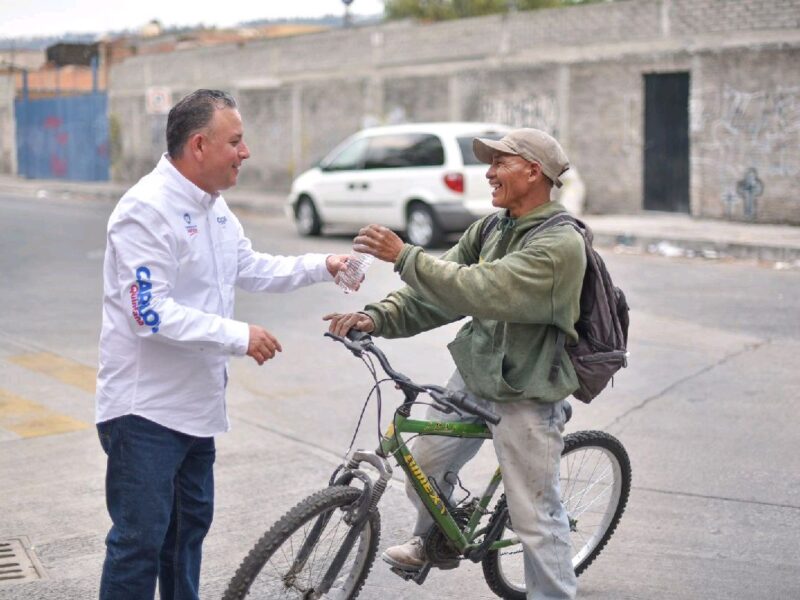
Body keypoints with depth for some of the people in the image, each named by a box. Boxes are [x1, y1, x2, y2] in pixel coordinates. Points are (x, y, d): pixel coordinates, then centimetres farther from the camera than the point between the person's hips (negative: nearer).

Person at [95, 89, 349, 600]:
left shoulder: (213, 206, 9)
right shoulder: (147, 209, -20)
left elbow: (251, 270, 20)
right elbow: (151, 315, -26)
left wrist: (322, 267, 9)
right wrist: (239, 337, -24)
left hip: (195, 402, 9)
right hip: (146, 408, -9)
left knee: (191, 525, 19)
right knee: (140, 541, -4)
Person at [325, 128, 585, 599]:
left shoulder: (561, 244, -22)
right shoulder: (489, 229, 4)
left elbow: (481, 291, -32)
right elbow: (435, 293, 0)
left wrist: (404, 255, -29)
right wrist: (378, 317, -15)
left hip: (526, 396, -8)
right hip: (474, 375, 8)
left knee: (537, 518, -1)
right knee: (425, 466, 21)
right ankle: (431, 541, 49)